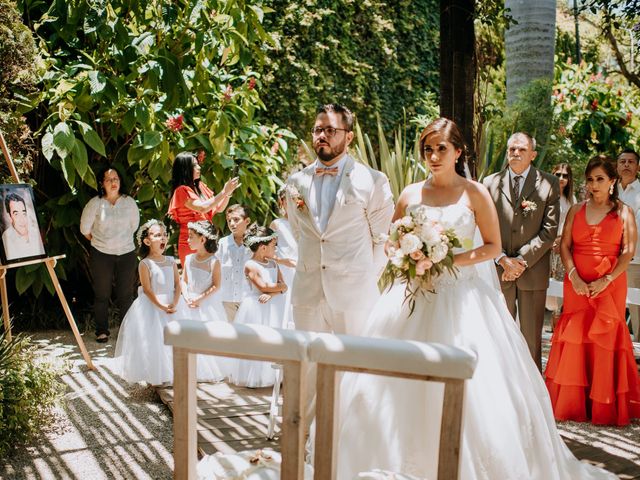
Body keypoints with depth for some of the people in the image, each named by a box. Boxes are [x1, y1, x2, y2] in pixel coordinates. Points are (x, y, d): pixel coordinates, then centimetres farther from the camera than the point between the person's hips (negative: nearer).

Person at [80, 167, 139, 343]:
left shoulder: (129, 202, -1)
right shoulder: (95, 203, -7)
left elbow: (134, 225, 14)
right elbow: (85, 228, 4)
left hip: (127, 253, 1)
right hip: (101, 254, -1)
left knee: (126, 294, 5)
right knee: (102, 294, 7)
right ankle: (102, 331, 19)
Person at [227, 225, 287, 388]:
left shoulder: (273, 264, 11)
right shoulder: (250, 265, -10)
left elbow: (283, 288, 4)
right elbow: (263, 287, -18)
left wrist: (271, 294, -15)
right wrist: (280, 286, -3)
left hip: (272, 307, 7)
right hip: (255, 308, -7)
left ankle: (270, 376, 16)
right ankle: (252, 378, 6)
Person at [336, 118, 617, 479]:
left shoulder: (475, 193, 0)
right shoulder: (410, 194, 8)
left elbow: (494, 246, 1)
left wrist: (453, 261, -12)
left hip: (461, 297, -2)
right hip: (415, 297, 3)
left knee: (473, 389, -5)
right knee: (397, 388, 1)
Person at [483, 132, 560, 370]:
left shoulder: (549, 184, 0)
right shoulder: (491, 183, 5)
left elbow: (550, 230, -5)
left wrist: (522, 260, -12)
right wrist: (503, 259, -9)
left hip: (533, 272, -1)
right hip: (499, 270, 1)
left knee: (531, 336, 7)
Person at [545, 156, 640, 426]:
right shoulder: (576, 211, 11)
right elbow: (565, 246, 5)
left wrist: (606, 280, -13)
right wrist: (574, 277, -9)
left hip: (609, 285, -2)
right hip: (577, 285, 2)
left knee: (606, 340, -1)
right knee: (574, 339, 0)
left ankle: (604, 407, 9)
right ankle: (572, 403, 9)